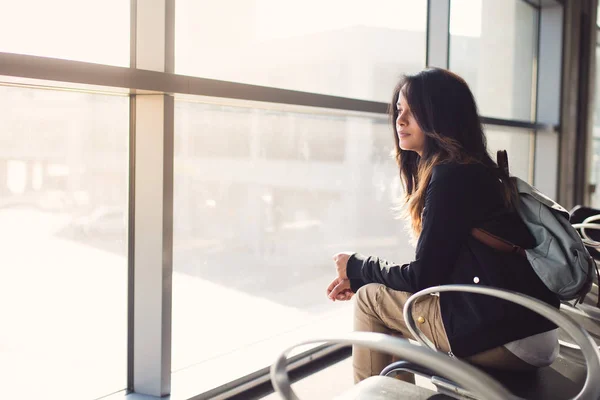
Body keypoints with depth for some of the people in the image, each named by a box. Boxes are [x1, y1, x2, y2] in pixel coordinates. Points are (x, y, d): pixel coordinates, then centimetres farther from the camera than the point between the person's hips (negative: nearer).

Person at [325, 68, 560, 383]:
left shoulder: (451, 174, -14)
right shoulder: (472, 170, 14)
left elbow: (423, 277, -11)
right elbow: (434, 269, 16)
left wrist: (356, 267, 4)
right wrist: (358, 277, 12)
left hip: (506, 336, -9)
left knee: (370, 299, -1)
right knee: (394, 300, 16)